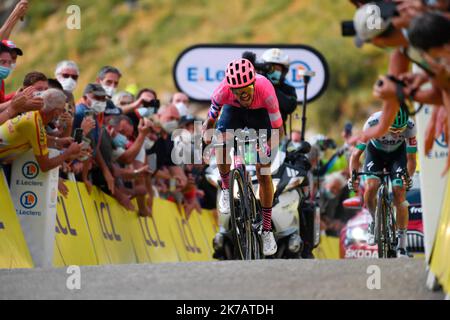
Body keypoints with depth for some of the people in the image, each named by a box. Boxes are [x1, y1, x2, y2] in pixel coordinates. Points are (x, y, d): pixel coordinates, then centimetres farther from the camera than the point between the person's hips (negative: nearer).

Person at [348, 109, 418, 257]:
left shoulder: (410, 127, -33)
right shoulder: (373, 123, -36)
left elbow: (411, 158, -22)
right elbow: (356, 154, -30)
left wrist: (408, 177, -39)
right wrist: (353, 176, -43)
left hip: (397, 154, 0)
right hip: (375, 152, 0)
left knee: (399, 194, -14)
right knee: (371, 188, -24)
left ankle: (402, 244, -5)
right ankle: (375, 220, 7)